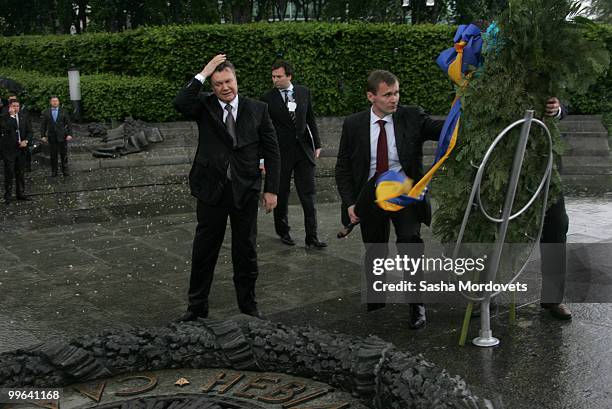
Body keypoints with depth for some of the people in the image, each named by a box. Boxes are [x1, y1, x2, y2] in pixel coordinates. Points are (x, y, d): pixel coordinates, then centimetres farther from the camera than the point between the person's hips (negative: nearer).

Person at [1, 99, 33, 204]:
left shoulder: (24, 117, 7)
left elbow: (29, 131, 10)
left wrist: (26, 141, -7)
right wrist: (11, 115, -21)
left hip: (21, 148, 4)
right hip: (9, 149, -4)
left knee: (20, 173, 13)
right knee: (9, 173, -1)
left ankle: (20, 193, 23)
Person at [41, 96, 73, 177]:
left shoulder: (64, 111, 2)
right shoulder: (46, 112, 4)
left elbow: (69, 124, 0)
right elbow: (43, 125, 5)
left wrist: (69, 134, -9)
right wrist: (43, 136, -1)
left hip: (62, 136, -1)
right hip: (52, 137, 1)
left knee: (64, 155, 4)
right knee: (53, 155, 6)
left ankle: (65, 171, 11)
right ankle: (54, 171, 14)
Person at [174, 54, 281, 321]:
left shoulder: (257, 109, 1)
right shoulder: (205, 107, 1)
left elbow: (271, 152, 2)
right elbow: (180, 103, -22)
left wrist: (271, 189, -3)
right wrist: (202, 74, -17)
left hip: (246, 190, 0)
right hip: (211, 189, 0)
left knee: (246, 252, 11)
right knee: (204, 251, 9)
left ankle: (248, 305, 26)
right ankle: (197, 307, 23)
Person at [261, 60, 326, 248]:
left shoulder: (304, 92, 4)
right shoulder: (268, 98, -5)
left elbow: (311, 120, 12)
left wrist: (317, 145, 9)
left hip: (304, 149, 2)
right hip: (281, 152, -2)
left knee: (308, 195, 2)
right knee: (281, 195, 9)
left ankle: (311, 236, 7)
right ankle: (283, 231, 27)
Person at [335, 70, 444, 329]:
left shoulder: (412, 118, -5)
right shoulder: (353, 125, -3)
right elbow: (343, 168, 3)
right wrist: (349, 202, -6)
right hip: (370, 196, 2)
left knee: (411, 242, -19)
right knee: (374, 251, 13)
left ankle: (416, 305, -2)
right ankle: (375, 300, 37)